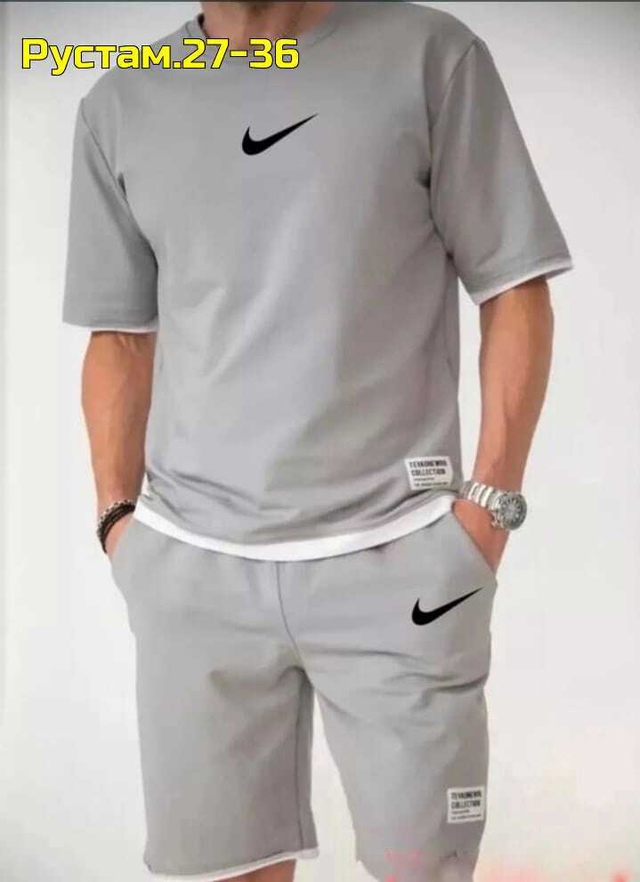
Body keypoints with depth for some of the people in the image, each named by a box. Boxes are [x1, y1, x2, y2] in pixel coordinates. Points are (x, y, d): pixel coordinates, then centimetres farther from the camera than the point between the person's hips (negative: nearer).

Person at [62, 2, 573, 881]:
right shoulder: (119, 106, 9)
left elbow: (516, 294, 1)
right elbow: (120, 339, 14)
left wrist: (488, 502, -6)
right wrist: (118, 517, 5)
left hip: (391, 552, -2)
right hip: (190, 561, 3)